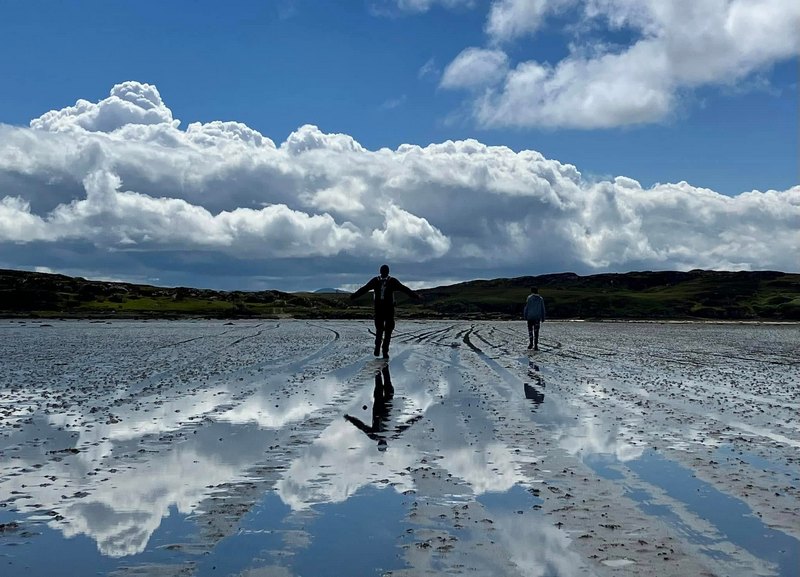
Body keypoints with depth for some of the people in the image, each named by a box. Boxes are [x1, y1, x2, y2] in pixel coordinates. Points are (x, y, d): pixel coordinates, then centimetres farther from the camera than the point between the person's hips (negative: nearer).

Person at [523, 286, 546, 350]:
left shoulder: (530, 298, -4)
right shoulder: (541, 299, 4)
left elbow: (526, 307, -6)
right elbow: (542, 309, 6)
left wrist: (525, 316, 1)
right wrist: (543, 318, 11)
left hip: (530, 317, -2)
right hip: (537, 317, 2)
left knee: (530, 330, 13)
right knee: (536, 332, 3)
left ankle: (530, 343, 0)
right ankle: (535, 346, -2)